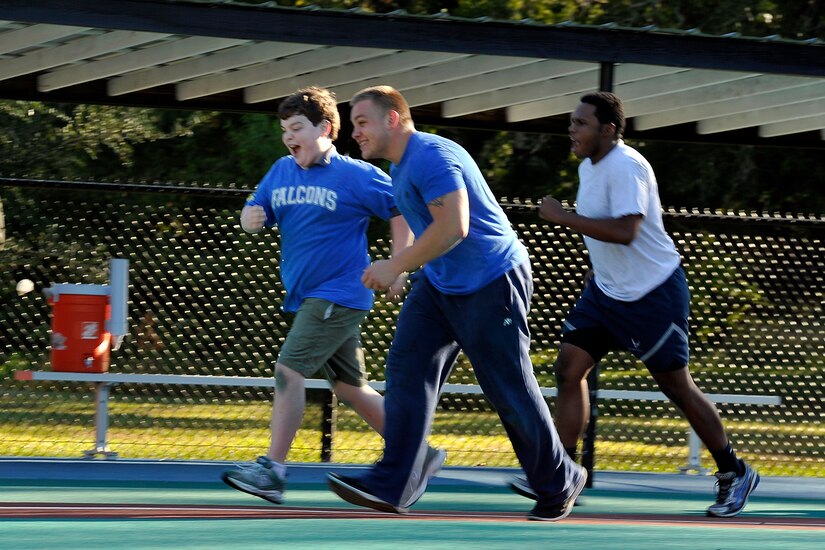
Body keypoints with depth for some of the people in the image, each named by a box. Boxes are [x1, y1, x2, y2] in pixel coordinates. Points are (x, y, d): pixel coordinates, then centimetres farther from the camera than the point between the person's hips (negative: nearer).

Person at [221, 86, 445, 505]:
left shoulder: (355, 176, -9)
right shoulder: (281, 171, 10)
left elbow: (402, 210, -4)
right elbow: (254, 213, 13)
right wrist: (250, 218, -11)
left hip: (339, 294, -8)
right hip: (306, 297, 8)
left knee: (288, 370, -19)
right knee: (349, 388, 12)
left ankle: (273, 470, -19)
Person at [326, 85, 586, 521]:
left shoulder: (430, 156, -20)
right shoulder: (400, 167, 13)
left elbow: (453, 227, -29)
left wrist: (395, 267, -24)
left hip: (490, 284, -10)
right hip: (439, 285, 10)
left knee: (510, 390, -2)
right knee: (407, 367, -5)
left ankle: (559, 485, 16)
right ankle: (391, 488, -10)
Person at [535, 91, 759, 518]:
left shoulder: (626, 167, -22)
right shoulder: (589, 166, 7)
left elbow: (624, 230, -34)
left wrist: (563, 217, -29)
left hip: (653, 294, -9)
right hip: (606, 290, 9)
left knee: (677, 386, 0)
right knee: (568, 370, -3)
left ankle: (734, 476, 16)